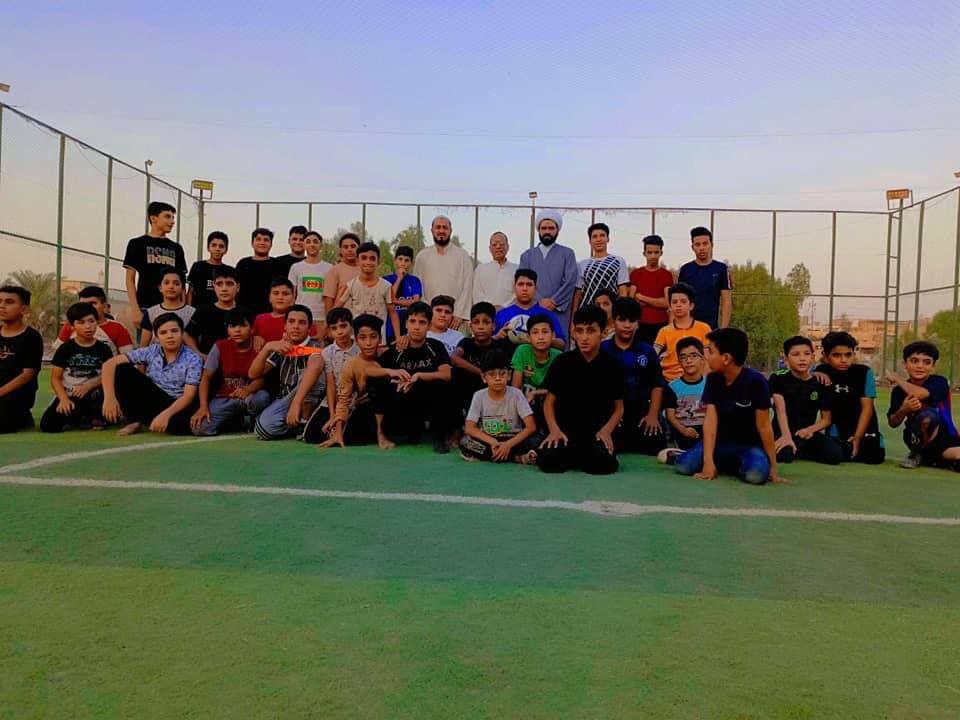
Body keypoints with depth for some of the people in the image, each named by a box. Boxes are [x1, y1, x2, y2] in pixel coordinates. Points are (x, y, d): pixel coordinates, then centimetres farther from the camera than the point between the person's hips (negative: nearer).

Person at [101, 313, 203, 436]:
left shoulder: (193, 360, -15)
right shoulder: (151, 352, -6)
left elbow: (189, 396, -22)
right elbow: (109, 364, -9)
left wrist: (165, 414, -39)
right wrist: (109, 398, -21)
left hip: (176, 405, -3)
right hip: (152, 398, 3)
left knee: (180, 423, -40)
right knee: (122, 370, -14)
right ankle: (134, 419, -7)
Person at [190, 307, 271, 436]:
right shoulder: (220, 346, -4)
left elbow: (261, 378, -12)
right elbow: (206, 378, -6)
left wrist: (248, 389, -35)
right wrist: (203, 406, -19)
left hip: (249, 395, -2)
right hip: (224, 399, 2)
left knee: (262, 397, -39)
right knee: (200, 428, -22)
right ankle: (235, 420, 10)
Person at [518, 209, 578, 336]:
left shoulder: (567, 253, 9)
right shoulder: (527, 255, 14)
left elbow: (570, 281, -2)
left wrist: (553, 302, -11)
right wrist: (539, 301, -11)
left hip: (558, 312, -1)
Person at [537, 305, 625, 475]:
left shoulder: (612, 366, 1)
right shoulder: (562, 362, 0)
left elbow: (619, 407, 8)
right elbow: (549, 402, 5)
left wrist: (606, 430, -11)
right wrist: (554, 430, -11)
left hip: (597, 432, 0)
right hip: (565, 430, 0)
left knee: (603, 464, -30)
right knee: (547, 461, -28)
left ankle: (589, 455, 7)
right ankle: (572, 456, 7)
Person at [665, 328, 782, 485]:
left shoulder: (755, 381, -19)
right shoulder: (713, 379, -6)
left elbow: (763, 425, -15)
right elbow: (711, 419, -13)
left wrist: (773, 466, -12)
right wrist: (708, 461, -22)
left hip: (750, 444, -2)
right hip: (721, 441, 2)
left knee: (756, 474, -35)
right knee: (684, 465, -24)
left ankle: (734, 465, -1)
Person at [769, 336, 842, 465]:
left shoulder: (821, 383, 4)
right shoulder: (778, 378, -4)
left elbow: (827, 419, 7)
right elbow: (780, 408, -18)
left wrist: (810, 429, -15)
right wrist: (786, 436, -32)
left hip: (807, 432, 4)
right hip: (783, 432, -4)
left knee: (835, 454, -21)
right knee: (781, 455, -36)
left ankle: (798, 451, 4)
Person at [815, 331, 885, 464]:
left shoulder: (864, 372, -8)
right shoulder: (822, 371, -5)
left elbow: (867, 407, -10)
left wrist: (857, 437, -17)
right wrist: (815, 375, -19)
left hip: (863, 429, 0)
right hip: (836, 430, 0)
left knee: (874, 457, -15)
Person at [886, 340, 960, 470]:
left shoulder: (940, 382, -11)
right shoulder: (900, 390, -3)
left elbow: (919, 394, -33)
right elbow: (893, 423, 1)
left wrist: (897, 379, -15)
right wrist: (904, 410, -21)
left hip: (945, 441, 1)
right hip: (918, 439, -1)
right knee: (928, 415, -34)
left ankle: (925, 458, 2)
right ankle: (917, 454, -9)